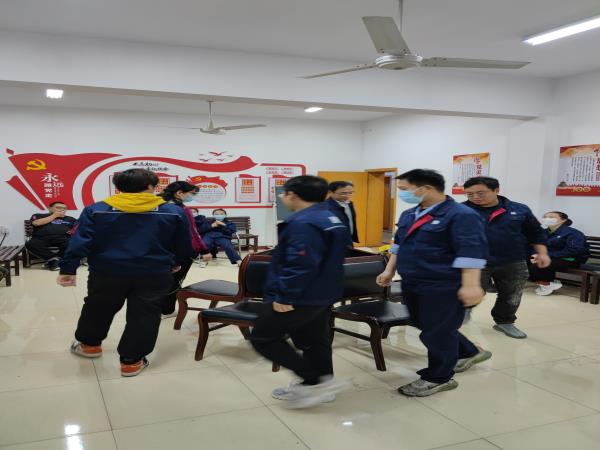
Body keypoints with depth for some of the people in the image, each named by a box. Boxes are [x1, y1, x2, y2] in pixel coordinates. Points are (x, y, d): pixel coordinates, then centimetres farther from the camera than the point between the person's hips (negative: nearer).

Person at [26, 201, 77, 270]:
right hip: (42, 239, 0)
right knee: (30, 244, -34)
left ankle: (51, 260, -28)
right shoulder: (39, 216, 21)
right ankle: (54, 258, -32)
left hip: (63, 238, 1)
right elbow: (36, 223, 0)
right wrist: (54, 215, 9)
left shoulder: (70, 219, 28)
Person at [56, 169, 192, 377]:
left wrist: (68, 269, 1)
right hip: (154, 274, -1)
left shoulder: (96, 210, 2)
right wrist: (175, 263, 27)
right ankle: (132, 361, 13)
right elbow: (184, 246, 10)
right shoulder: (173, 211, 1)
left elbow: (79, 242, -3)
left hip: (107, 273, 2)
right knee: (144, 316, 9)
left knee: (97, 309, 23)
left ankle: (89, 343, 42)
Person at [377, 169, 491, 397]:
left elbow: (472, 252, -21)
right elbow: (399, 243, 21)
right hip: (411, 284, 9)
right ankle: (470, 353, 40)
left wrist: (470, 285, -26)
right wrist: (389, 270, 20)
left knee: (437, 332, 2)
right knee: (423, 325, 20)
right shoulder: (409, 215, 9)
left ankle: (438, 378, 23)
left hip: (443, 287, -9)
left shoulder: (460, 215, -16)